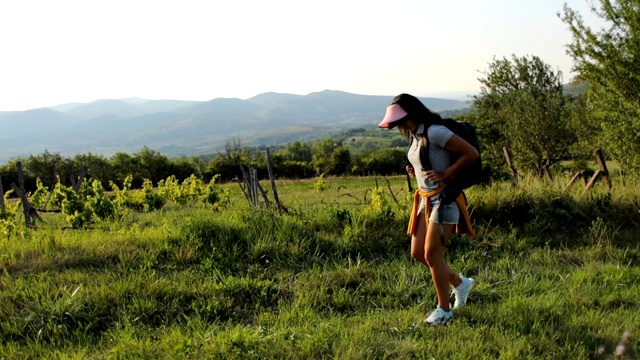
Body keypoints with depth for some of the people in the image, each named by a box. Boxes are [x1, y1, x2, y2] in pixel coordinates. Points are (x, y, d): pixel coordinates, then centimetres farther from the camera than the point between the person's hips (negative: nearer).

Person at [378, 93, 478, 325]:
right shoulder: (415, 135, 8)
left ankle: (444, 309, 14)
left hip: (444, 199, -9)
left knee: (432, 255, -4)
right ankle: (460, 283, 29)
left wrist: (445, 174, -20)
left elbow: (471, 153, -20)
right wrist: (414, 171, 4)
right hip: (426, 199, 9)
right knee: (417, 253, 11)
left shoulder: (434, 132, -19)